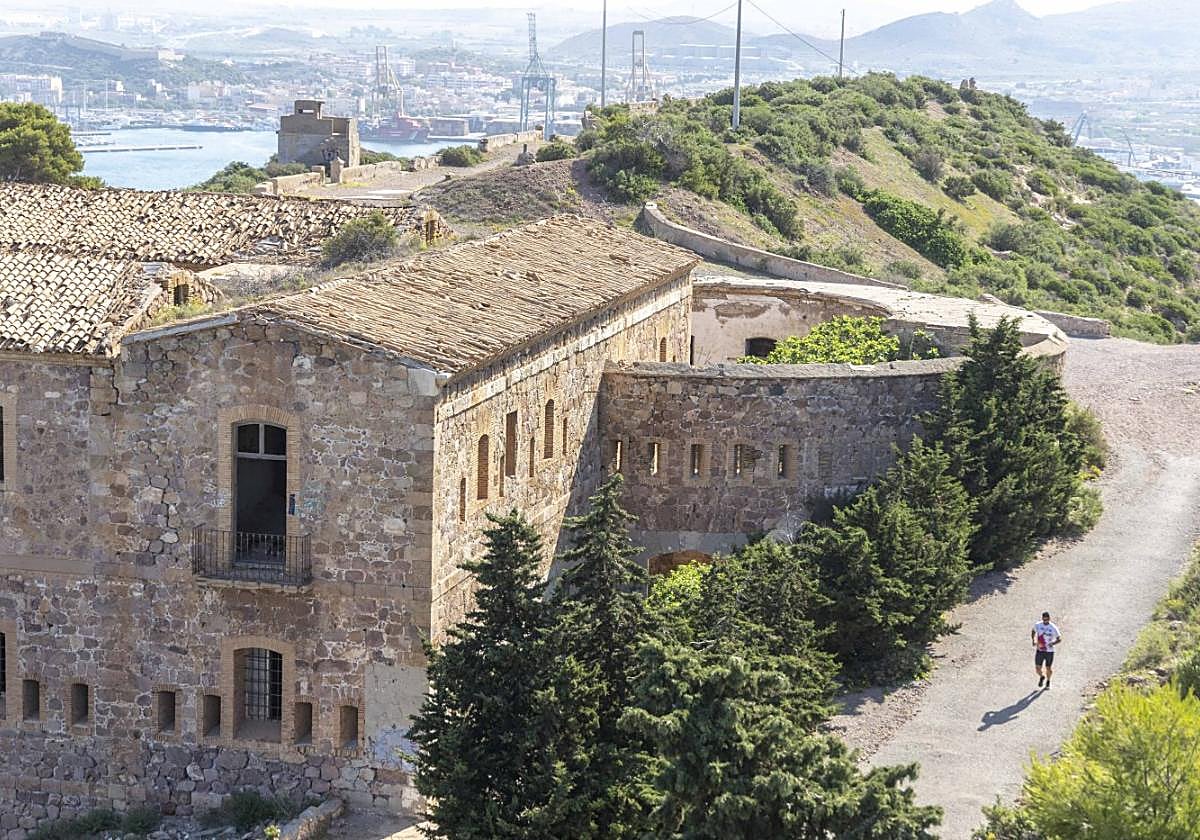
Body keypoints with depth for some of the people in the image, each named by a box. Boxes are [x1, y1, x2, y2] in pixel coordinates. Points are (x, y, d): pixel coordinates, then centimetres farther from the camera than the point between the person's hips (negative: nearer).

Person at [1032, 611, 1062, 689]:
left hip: (1049, 651, -2)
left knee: (1048, 668, 6)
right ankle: (1041, 677, 30)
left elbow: (1059, 639, -3)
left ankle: (1048, 680, 35)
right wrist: (1033, 640, 3)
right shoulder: (1037, 625, -2)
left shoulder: (1053, 628, -10)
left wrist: (1053, 643, -21)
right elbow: (1033, 631, 19)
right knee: (1037, 668, -3)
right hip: (1039, 650, 2)